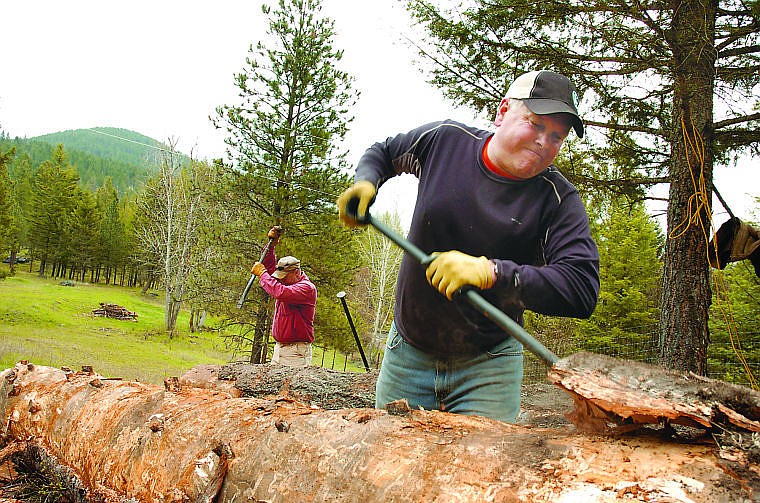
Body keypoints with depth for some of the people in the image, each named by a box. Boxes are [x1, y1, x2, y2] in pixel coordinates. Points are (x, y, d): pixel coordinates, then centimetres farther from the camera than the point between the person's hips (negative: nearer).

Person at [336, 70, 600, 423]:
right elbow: (383, 153, 15)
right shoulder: (444, 140, -6)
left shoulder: (558, 200, -14)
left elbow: (583, 289, -26)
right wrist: (364, 183, -7)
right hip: (407, 354, 3)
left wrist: (492, 272, -35)